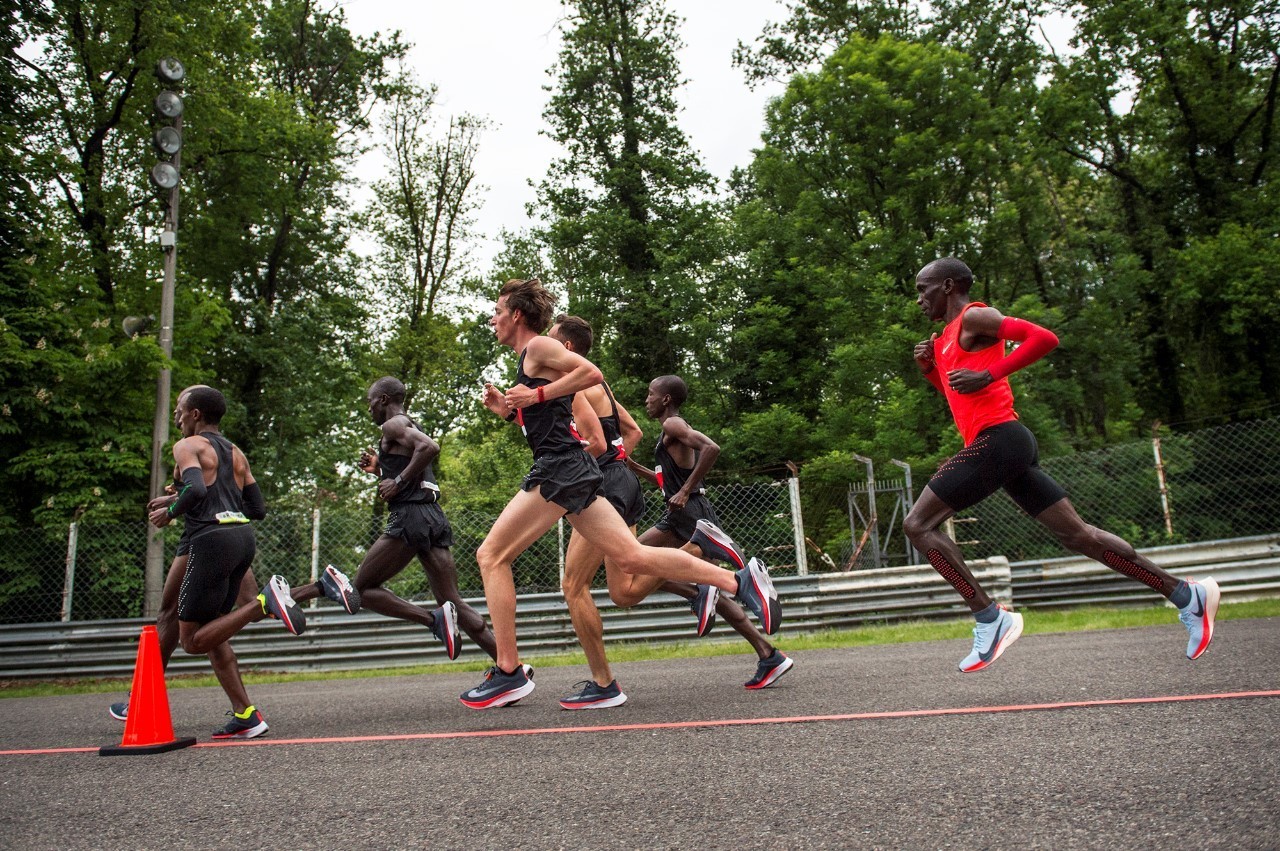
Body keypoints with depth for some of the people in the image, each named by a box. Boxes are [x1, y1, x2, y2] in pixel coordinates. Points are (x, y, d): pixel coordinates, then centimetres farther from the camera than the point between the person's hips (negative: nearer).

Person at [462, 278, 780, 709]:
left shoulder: (539, 346, -3)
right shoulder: (530, 362, 26)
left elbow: (592, 372, -16)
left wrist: (536, 395, -14)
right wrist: (508, 409, 19)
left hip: (558, 470, -10)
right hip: (566, 470, 10)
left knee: (491, 555, -5)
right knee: (632, 557, 4)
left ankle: (508, 672, -2)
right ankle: (740, 580, 5)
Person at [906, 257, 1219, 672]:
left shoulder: (973, 317, -4)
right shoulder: (950, 335, 23)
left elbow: (1044, 338, -14)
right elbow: (956, 389, 33)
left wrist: (986, 375, -18)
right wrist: (930, 367, 16)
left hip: (996, 439, -10)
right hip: (1005, 445, 10)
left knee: (917, 524, -11)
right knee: (1076, 533, 11)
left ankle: (991, 618, -11)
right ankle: (1186, 594, 16)